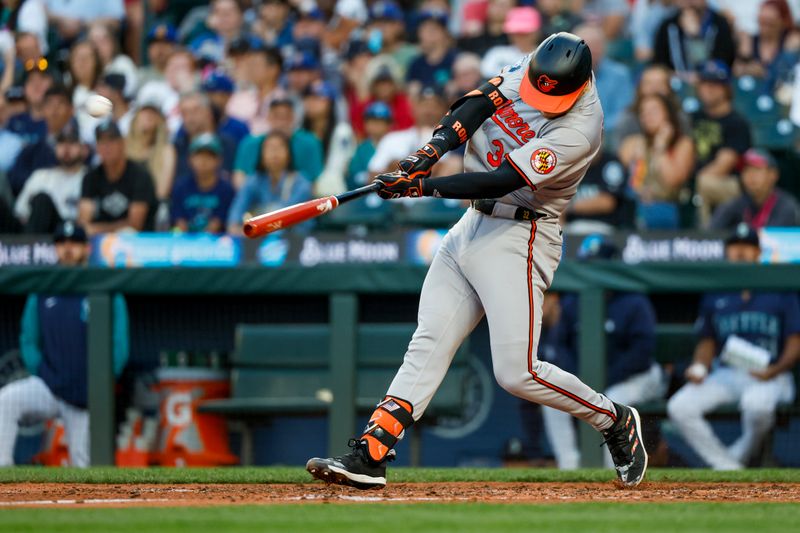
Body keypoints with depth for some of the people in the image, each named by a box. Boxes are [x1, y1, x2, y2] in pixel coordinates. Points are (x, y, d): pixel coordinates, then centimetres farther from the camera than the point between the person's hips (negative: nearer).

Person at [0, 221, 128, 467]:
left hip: (85, 398, -1)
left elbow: (118, 348, -1)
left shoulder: (107, 294, 1)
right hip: (48, 389, 1)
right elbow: (28, 341, 13)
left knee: (81, 463, -2)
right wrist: (40, 375, 0)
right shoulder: (41, 293, 10)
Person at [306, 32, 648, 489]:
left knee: (517, 373, -12)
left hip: (519, 240, -7)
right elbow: (480, 102, -4)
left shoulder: (579, 131, -23)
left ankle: (615, 421, 10)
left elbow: (502, 180, -27)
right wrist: (434, 148, -22)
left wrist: (422, 186, -27)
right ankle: (369, 455, -4)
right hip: (472, 227, 7)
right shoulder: (532, 71, 0)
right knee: (429, 345, 1)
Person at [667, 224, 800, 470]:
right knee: (679, 407, -21)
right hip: (725, 374, 4)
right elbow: (707, 341, 18)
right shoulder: (715, 296, 15)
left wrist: (776, 370, -17)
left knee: (756, 403, -40)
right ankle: (730, 469, -18)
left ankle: (741, 455, -9)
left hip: (769, 378, -4)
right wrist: (699, 367, -4)